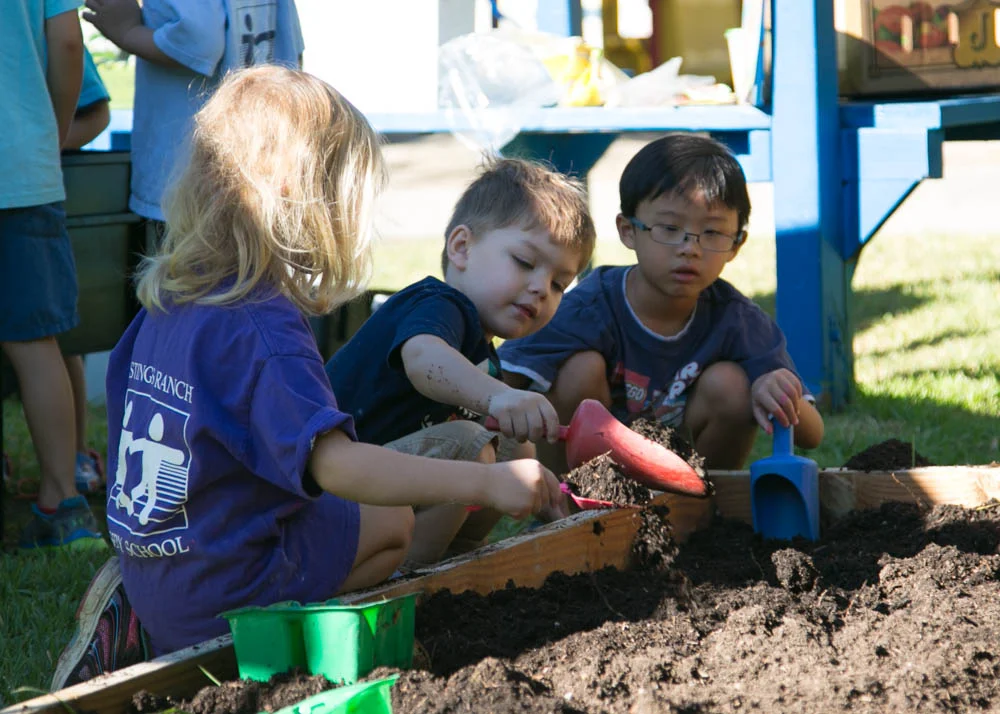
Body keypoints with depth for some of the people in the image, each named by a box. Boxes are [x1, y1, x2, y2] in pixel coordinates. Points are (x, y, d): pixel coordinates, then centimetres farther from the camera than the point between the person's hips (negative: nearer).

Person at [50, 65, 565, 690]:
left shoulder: (169, 295, 4)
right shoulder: (261, 330, -24)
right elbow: (335, 462, -34)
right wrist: (488, 482, -34)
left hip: (146, 562, 8)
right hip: (215, 597, -8)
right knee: (395, 522, 8)